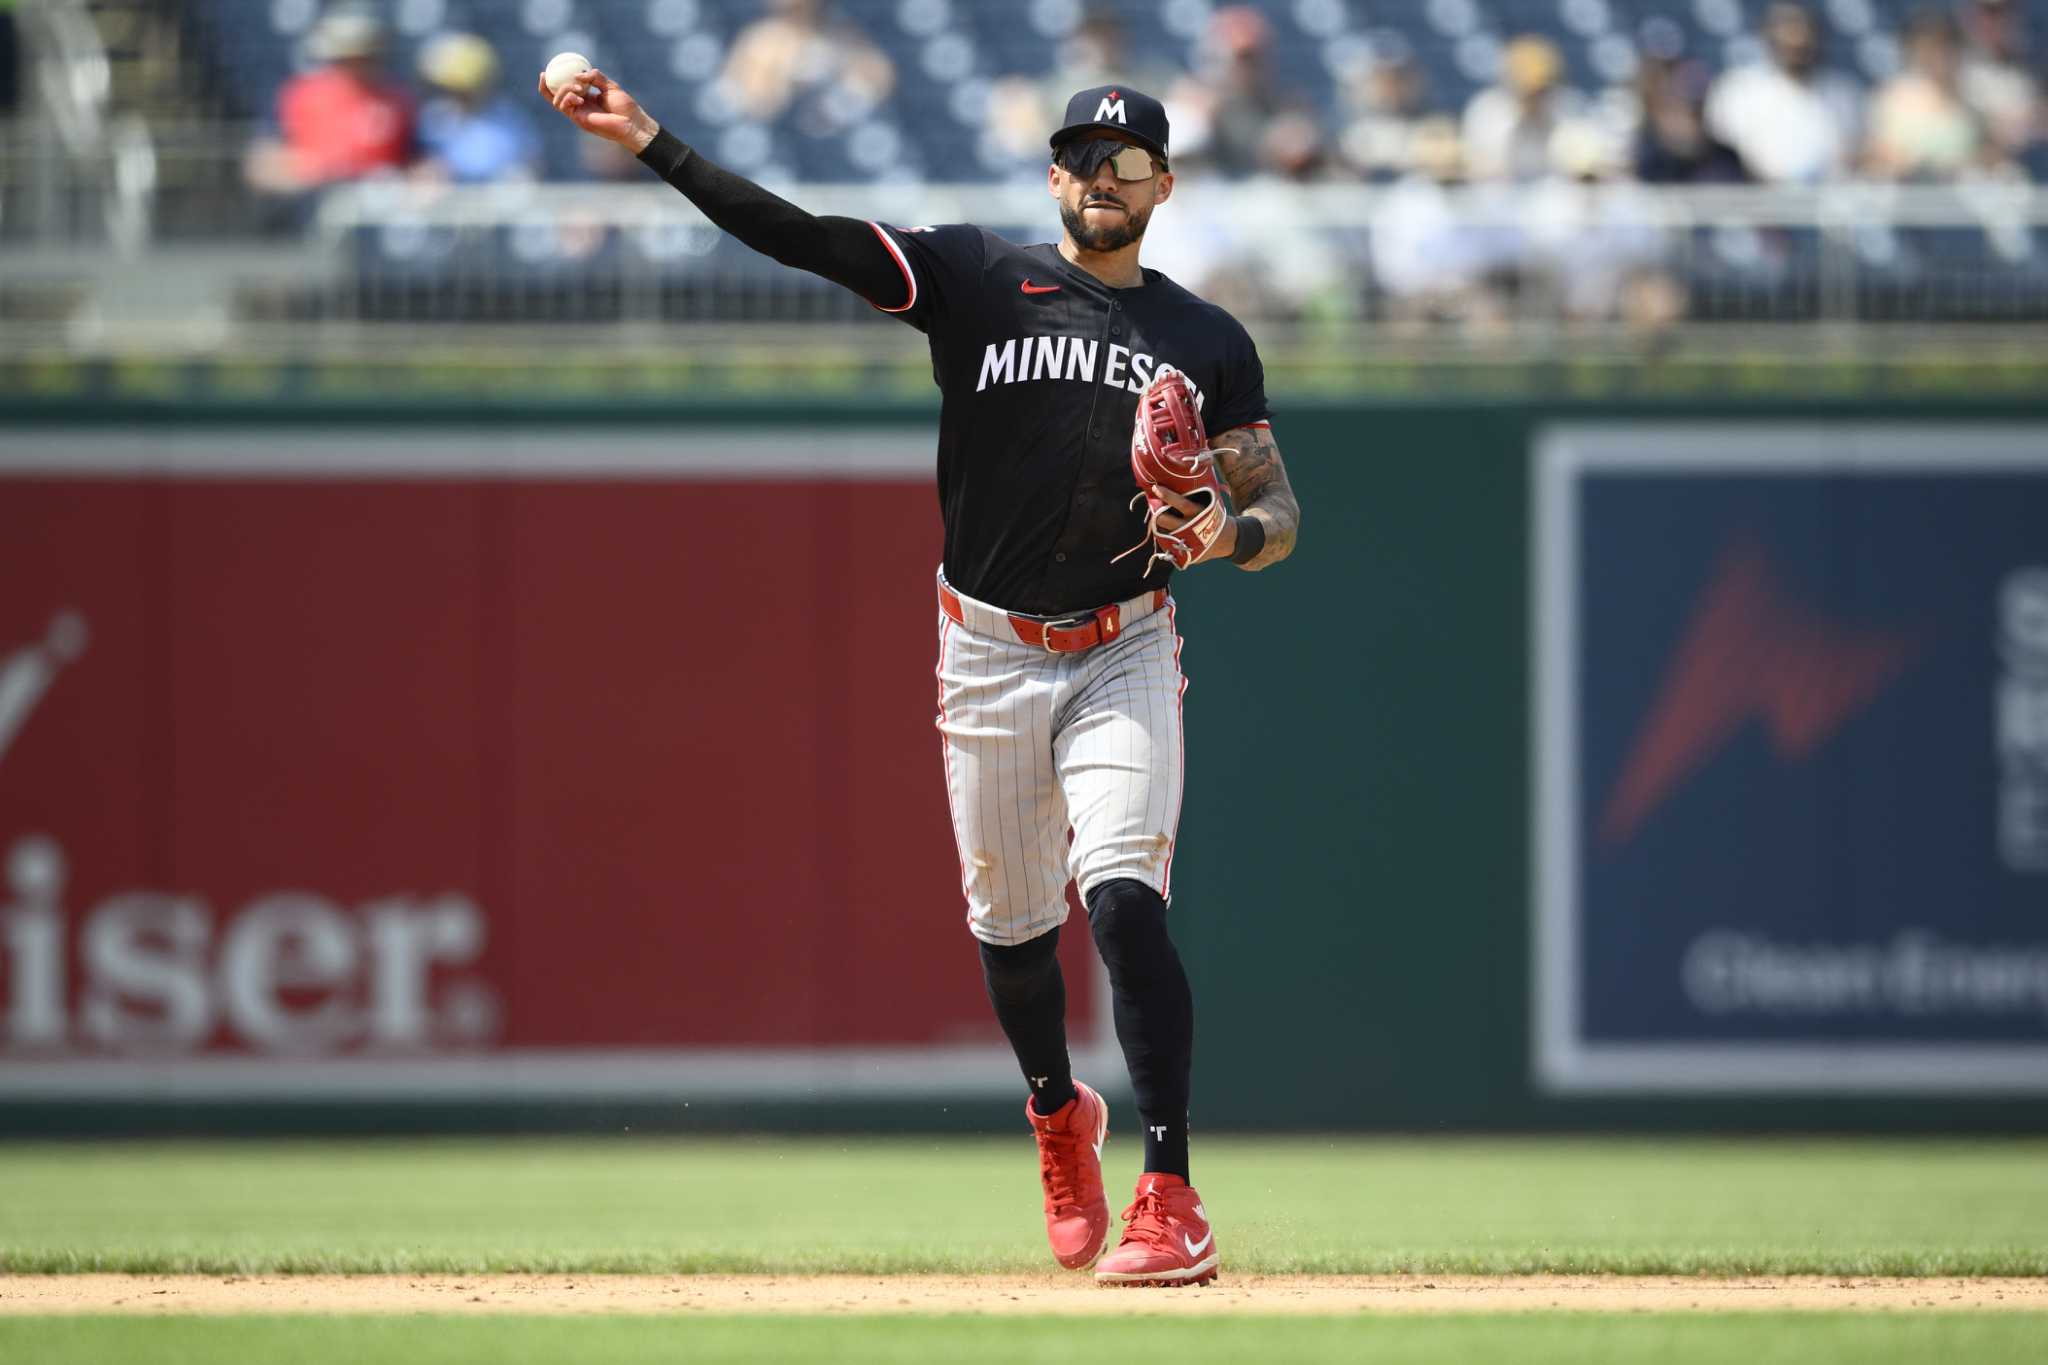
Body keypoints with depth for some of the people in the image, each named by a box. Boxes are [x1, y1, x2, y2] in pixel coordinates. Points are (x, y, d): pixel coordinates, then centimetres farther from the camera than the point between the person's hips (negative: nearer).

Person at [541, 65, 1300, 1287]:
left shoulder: (1210, 341, 4)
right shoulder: (977, 277, -1)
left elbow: (1279, 508, 5)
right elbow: (802, 237, -10)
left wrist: (1231, 535, -20)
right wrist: (652, 143, -22)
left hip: (1124, 654, -1)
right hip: (990, 652, 1)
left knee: (1124, 896, -19)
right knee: (1010, 921, 11)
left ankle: (1172, 1201, -22)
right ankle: (1059, 1116, 42)